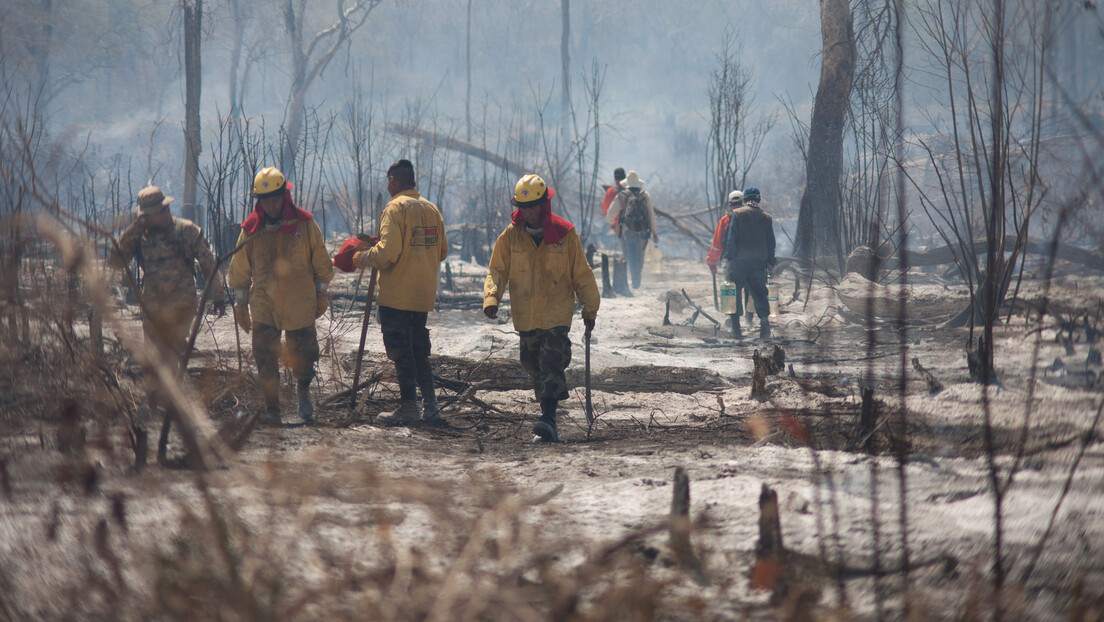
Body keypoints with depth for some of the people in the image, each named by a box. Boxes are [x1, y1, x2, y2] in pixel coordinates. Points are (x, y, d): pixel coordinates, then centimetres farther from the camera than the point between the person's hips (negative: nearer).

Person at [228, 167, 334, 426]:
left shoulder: (304, 224, -2)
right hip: (263, 305, 1)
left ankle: (303, 391, 35)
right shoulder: (251, 229, 1)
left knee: (302, 356, 7)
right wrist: (241, 304, 8)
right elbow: (240, 269, 9)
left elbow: (321, 262, 8)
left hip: (300, 305, -1)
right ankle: (271, 408, 3)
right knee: (266, 360, -6)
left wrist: (321, 295, 9)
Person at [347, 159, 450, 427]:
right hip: (424, 294, 7)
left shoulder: (395, 208, -12)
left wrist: (364, 257, -4)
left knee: (399, 348, -1)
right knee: (419, 349, 15)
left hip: (397, 292, -7)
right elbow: (442, 251, 15)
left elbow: (387, 252, -21)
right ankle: (430, 406, 11)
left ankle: (408, 407, -2)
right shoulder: (431, 209, 10)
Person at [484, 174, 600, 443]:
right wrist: (491, 297, -13)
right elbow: (497, 271, 4)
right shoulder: (511, 235, 3)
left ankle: (549, 419, -22)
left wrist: (590, 309, 8)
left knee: (551, 362, -16)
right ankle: (549, 418, 18)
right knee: (534, 366, 7)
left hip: (557, 314, -3)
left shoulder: (565, 235, -2)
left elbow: (581, 275, 6)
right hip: (525, 316, 3)